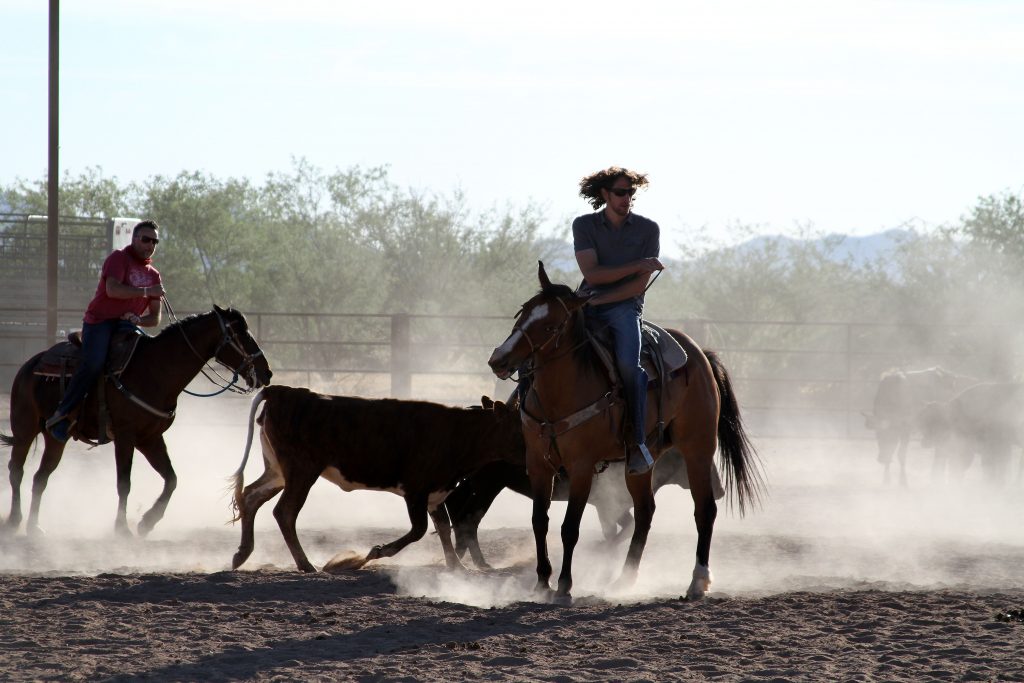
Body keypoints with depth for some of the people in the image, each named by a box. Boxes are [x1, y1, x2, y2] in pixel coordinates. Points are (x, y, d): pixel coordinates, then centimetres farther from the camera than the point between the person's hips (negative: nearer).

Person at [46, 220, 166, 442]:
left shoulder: (154, 275, 19)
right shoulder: (119, 258, 2)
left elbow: (155, 318, 16)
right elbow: (113, 289, -17)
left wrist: (138, 320, -7)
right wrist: (147, 291, -12)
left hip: (126, 324, 6)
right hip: (100, 321, -5)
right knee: (93, 362, -31)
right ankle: (63, 413, -22)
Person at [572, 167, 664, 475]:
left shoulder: (648, 229, 4)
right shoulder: (584, 225, 6)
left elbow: (640, 284, -3)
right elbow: (592, 274, -7)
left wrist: (598, 299, -12)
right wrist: (637, 265, -14)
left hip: (625, 306, -2)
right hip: (587, 305, 2)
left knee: (628, 365, -30)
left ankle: (638, 442, -23)